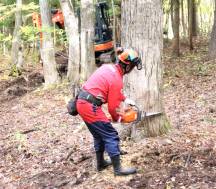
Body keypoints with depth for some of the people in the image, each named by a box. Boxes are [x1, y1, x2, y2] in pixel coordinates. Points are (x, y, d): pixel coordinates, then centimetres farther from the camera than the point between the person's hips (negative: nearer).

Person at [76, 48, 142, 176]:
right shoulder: (117, 79, -16)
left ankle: (100, 163, 34)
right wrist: (117, 118, 11)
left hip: (82, 102, 9)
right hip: (91, 107, -9)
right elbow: (113, 106, -9)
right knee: (111, 136, -1)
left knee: (99, 134, 22)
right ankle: (118, 169, 6)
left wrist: (125, 99, 27)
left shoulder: (108, 67, 9)